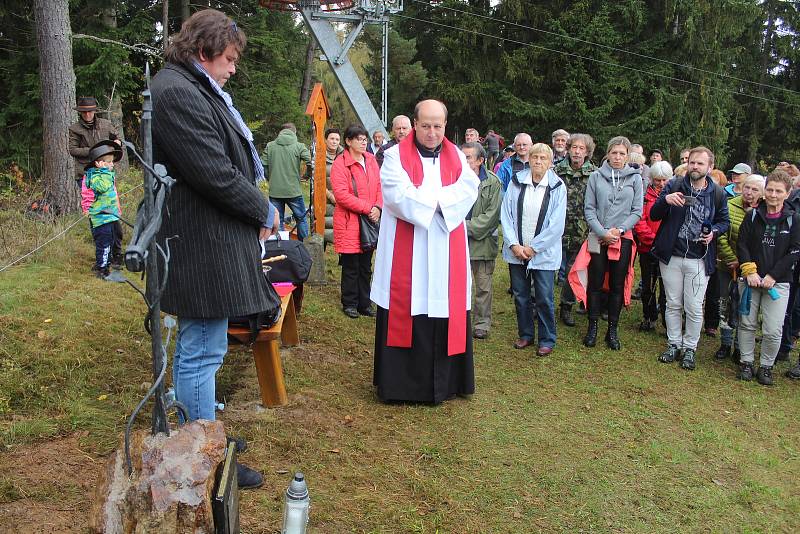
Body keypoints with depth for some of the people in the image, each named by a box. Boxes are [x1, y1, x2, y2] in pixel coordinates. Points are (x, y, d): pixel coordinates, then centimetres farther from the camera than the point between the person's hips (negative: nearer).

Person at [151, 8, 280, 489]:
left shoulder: (195, 89, 16)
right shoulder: (177, 92, -18)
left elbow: (225, 160, 18)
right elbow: (215, 173, -22)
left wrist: (255, 208, 5)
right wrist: (264, 210, -8)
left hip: (207, 242, 11)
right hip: (204, 246, -11)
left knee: (198, 349, 20)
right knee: (202, 353, -2)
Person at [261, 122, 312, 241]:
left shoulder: (270, 146, 2)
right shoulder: (299, 146, -4)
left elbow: (263, 167, -1)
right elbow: (311, 163, -12)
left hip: (274, 191, 2)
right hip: (294, 191, -1)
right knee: (301, 219, 13)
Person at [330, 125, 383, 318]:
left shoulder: (371, 160, 9)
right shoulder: (340, 164, -11)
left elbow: (379, 186, 11)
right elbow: (341, 194, -18)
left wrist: (378, 207, -7)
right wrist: (367, 208, -19)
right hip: (349, 222, -6)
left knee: (366, 266, 13)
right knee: (351, 266, 3)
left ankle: (364, 303, 23)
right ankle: (350, 304, 16)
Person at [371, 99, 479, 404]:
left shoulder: (455, 156, 11)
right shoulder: (397, 155, 0)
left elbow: (469, 190, -4)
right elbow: (398, 195, -15)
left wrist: (426, 197, -15)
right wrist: (441, 198, -9)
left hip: (447, 254, 3)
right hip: (407, 252, -3)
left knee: (445, 316, 5)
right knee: (405, 315, 0)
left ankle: (444, 381, 17)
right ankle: (400, 383, 11)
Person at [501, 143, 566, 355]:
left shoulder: (557, 187, -6)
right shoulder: (516, 182, 0)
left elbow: (556, 225, -9)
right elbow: (506, 215, -1)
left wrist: (533, 248, -11)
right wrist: (514, 245, -10)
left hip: (543, 253, -3)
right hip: (516, 251, 3)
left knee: (544, 298, 1)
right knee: (520, 296, 12)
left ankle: (547, 340, 15)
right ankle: (525, 334, 28)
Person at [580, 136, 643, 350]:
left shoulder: (635, 178, 3)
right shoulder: (596, 176, 1)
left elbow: (637, 211, 1)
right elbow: (589, 209, -1)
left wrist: (619, 230, -10)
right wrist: (603, 232, -11)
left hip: (623, 238, 1)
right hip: (598, 238, 0)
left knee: (618, 286, 7)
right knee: (595, 283, 2)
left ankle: (613, 330, 17)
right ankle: (592, 326, 15)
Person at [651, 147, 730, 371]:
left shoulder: (718, 193, 2)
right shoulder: (674, 186, 0)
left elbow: (724, 221, 15)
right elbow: (654, 215, -2)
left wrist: (714, 232, -7)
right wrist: (665, 200, -22)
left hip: (699, 260, 0)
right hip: (671, 256, 1)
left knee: (694, 308, 2)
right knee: (673, 304, 11)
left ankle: (690, 348, 18)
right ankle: (673, 344, 26)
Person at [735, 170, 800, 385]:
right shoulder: (752, 216, 4)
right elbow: (742, 244, 2)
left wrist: (773, 276, -10)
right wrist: (750, 271, -10)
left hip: (778, 282, -1)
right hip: (750, 279, 2)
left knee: (773, 331, -4)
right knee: (747, 323, 8)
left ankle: (766, 367, 14)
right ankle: (746, 362, 23)